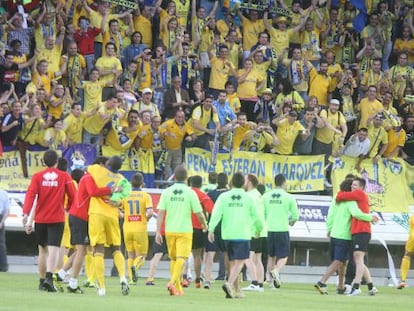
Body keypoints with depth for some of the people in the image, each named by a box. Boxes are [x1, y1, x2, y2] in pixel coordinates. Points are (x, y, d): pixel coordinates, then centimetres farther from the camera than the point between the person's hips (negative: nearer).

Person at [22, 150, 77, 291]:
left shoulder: (37, 176, 2)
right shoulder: (65, 177, -1)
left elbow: (30, 195, -9)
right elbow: (73, 196, 2)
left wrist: (26, 214, -15)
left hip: (40, 219, 2)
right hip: (57, 219, -2)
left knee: (43, 250, 15)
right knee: (53, 249, -9)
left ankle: (42, 281, 20)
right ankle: (49, 277, -30)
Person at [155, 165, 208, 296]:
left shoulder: (166, 192, 1)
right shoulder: (190, 193, -6)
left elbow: (160, 213, -4)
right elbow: (199, 214, -3)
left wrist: (158, 232, -3)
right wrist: (204, 224, 17)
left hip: (169, 230, 3)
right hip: (185, 230, -3)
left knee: (173, 259, 16)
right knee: (181, 258, -5)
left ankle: (178, 288, 21)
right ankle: (172, 283, -26)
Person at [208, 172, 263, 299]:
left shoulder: (224, 197, 1)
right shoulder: (248, 198, -1)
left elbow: (216, 213, -10)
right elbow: (256, 216, 5)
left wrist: (211, 229, -10)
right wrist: (259, 229, 23)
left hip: (227, 234, 3)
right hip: (243, 234, -3)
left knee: (232, 262, 14)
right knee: (239, 262, -5)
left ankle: (236, 291, 18)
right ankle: (229, 284, -27)